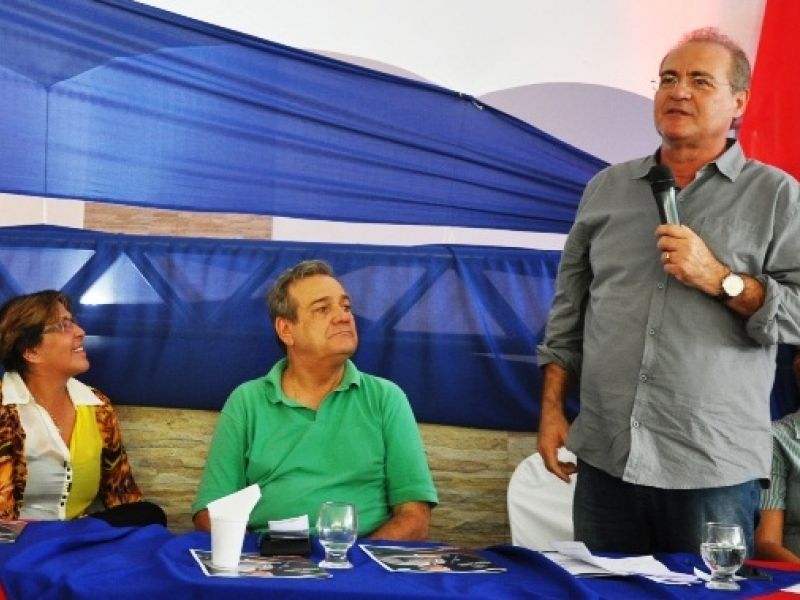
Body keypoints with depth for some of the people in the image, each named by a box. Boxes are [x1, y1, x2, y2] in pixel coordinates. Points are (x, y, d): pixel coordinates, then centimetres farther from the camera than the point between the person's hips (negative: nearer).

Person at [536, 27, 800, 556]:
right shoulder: (607, 189, 12)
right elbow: (569, 311, 14)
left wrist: (720, 279, -15)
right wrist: (552, 407, 8)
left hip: (715, 470, -3)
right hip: (605, 458, 3)